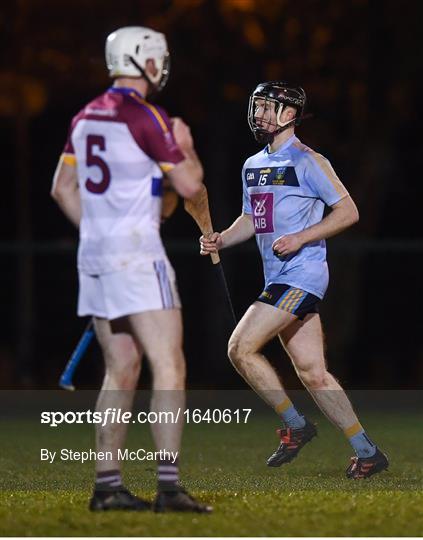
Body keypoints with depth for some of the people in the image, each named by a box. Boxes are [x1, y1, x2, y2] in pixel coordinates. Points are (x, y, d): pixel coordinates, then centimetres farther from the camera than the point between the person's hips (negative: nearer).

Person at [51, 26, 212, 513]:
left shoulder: (85, 118, 12)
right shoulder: (145, 117, -12)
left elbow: (62, 189, 18)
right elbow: (189, 185, -10)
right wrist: (185, 145, 9)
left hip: (95, 254, 8)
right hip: (136, 256, -8)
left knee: (121, 369, 13)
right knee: (169, 367, -7)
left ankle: (107, 485, 11)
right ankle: (169, 486, -14)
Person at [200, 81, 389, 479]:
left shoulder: (307, 162, -9)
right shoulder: (252, 166, 16)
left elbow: (348, 211, -10)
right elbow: (251, 219, 26)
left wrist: (300, 238, -17)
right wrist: (220, 241, 7)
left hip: (302, 274, -8)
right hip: (279, 280, 8)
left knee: (241, 348, -15)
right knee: (312, 373, 6)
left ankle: (295, 426, -1)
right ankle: (367, 453, 12)